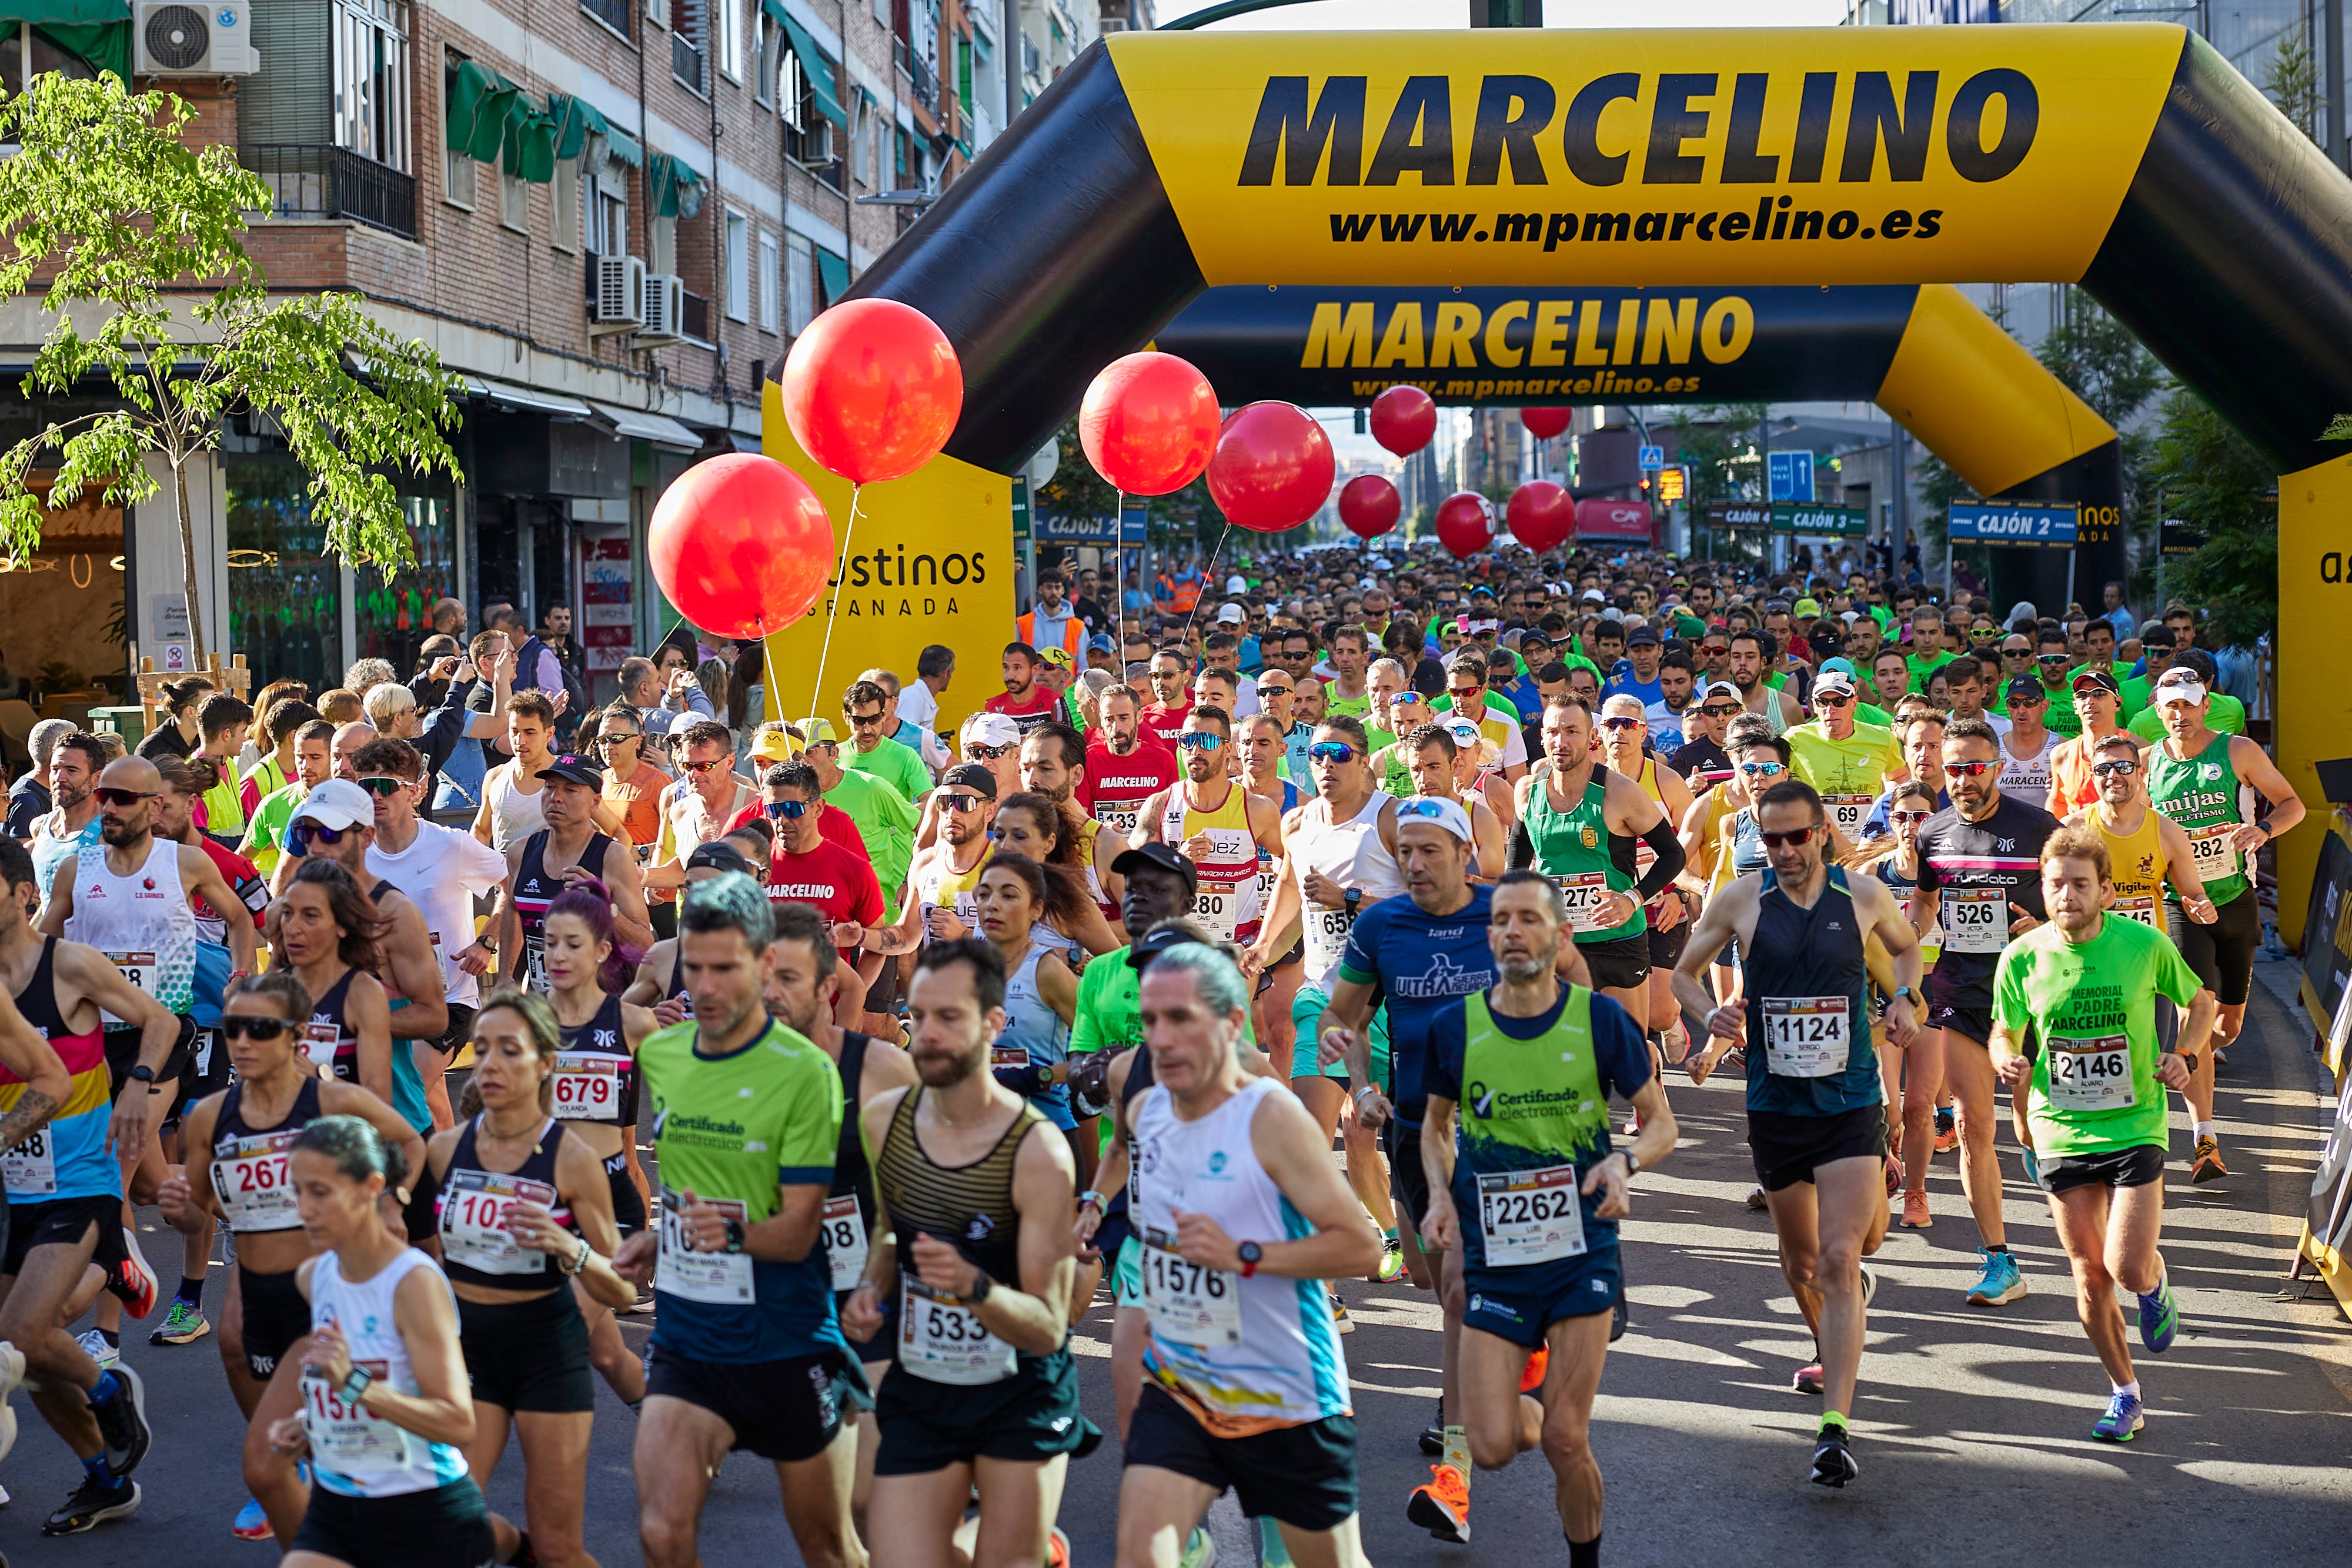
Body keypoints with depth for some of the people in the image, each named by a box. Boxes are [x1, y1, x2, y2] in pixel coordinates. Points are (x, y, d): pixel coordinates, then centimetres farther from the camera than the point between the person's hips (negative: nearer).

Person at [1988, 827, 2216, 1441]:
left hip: (2135, 1128, -2)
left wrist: (2185, 1056, -9)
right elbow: (2005, 1035, 10)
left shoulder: (2145, 945, -9)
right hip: (2063, 1135, 2)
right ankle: (2124, 1394, 25)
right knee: (2090, 1280, 5)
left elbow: (2200, 1002, 9)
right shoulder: (2023, 958, -6)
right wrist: (2009, 1062, -13)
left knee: (2128, 1268, -14)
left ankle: (2155, 1287, 24)